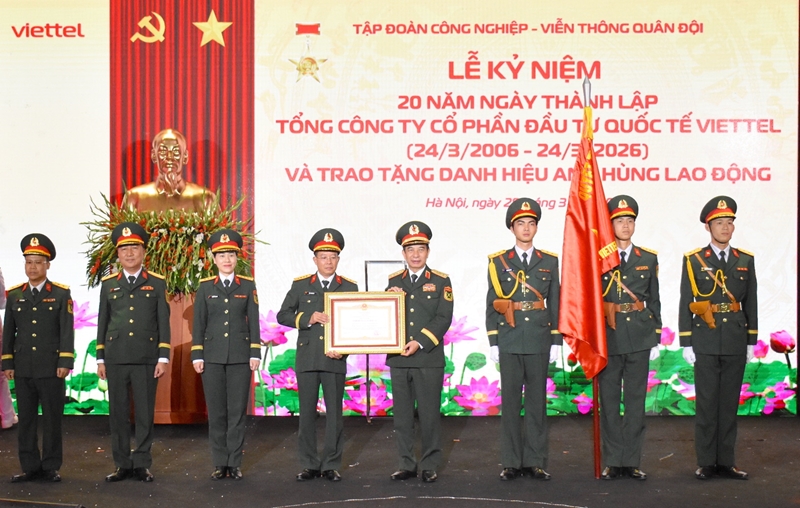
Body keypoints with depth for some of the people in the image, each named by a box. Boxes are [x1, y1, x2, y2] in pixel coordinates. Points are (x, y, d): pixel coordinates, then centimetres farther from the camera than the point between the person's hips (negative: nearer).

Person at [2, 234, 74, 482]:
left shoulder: (61, 293, 0)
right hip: (23, 368, 3)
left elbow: (67, 330, -4)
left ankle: (51, 467, 11)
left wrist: (65, 362, -11)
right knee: (26, 418, 7)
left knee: (52, 418, 3)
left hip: (51, 366, -3)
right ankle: (30, 467, 15)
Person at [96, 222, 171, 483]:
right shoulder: (108, 284, 9)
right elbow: (102, 322, 11)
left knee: (145, 412, 2)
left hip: (147, 359, -2)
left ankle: (141, 464, 11)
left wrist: (163, 357, -5)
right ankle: (122, 465, 14)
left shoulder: (157, 283, 4)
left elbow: (164, 322, 1)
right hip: (116, 358, 2)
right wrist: (100, 359, 7)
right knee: (118, 412, 5)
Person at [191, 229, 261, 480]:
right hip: (213, 356, 1)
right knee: (216, 412, 3)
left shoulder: (248, 286, 5)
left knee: (237, 410, 1)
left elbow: (254, 322, 3)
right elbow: (199, 324, 5)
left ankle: (235, 463, 9)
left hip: (240, 356, -1)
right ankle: (220, 464, 11)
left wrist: (255, 354, -3)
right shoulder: (205, 287, 6)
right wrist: (197, 356, 0)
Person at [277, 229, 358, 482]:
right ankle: (309, 465, 13)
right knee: (307, 413, 4)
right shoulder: (300, 285, 7)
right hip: (307, 359, 1)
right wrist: (308, 318, -13)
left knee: (334, 413, 3)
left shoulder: (350, 287, 5)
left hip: (335, 359, 0)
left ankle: (331, 465, 12)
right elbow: (283, 316, 4)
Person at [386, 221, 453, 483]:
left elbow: (444, 318, -5)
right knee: (402, 415, 7)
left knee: (429, 414, 0)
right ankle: (407, 464, 16)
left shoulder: (441, 281, 3)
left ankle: (430, 465, 10)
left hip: (429, 358, -3)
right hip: (398, 358, 3)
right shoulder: (393, 281, 13)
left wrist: (420, 343, -15)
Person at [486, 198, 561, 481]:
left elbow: (555, 304, 8)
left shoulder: (549, 261, 8)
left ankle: (535, 461, 12)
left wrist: (556, 341, 3)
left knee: (537, 401, 4)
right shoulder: (498, 262, 5)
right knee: (510, 402, 2)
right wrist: (493, 342, -2)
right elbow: (491, 304, 4)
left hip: (539, 341, 1)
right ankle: (511, 463, 9)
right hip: (509, 341, -1)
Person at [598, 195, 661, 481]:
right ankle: (613, 462, 12)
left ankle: (632, 462, 13)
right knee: (609, 402, 3)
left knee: (636, 401, 5)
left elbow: (654, 301, 11)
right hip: (608, 338, -2)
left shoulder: (648, 259, 8)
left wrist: (656, 339, 6)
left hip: (639, 339, 2)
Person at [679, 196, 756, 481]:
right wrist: (686, 343, -5)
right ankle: (706, 463, 9)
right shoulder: (693, 260, 0)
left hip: (735, 342, 2)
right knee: (706, 403, 2)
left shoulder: (745, 260, 8)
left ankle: (726, 462, 15)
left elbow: (751, 303, 10)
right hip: (705, 342, -2)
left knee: (729, 403, 7)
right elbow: (685, 304, -1)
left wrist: (751, 341, 7)